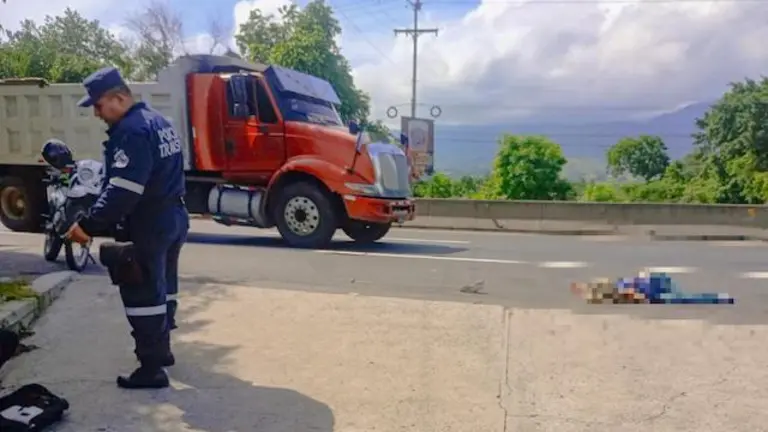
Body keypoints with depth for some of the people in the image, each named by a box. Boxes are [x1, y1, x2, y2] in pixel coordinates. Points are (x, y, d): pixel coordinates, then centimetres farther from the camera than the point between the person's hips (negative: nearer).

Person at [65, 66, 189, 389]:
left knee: (143, 295, -2)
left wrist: (89, 225, -26)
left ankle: (151, 369, 6)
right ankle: (161, 349, 35)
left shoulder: (131, 130, -19)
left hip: (148, 226, -10)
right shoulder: (158, 121, 13)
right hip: (174, 217, 10)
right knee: (162, 287, 20)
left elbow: (123, 190, -27)